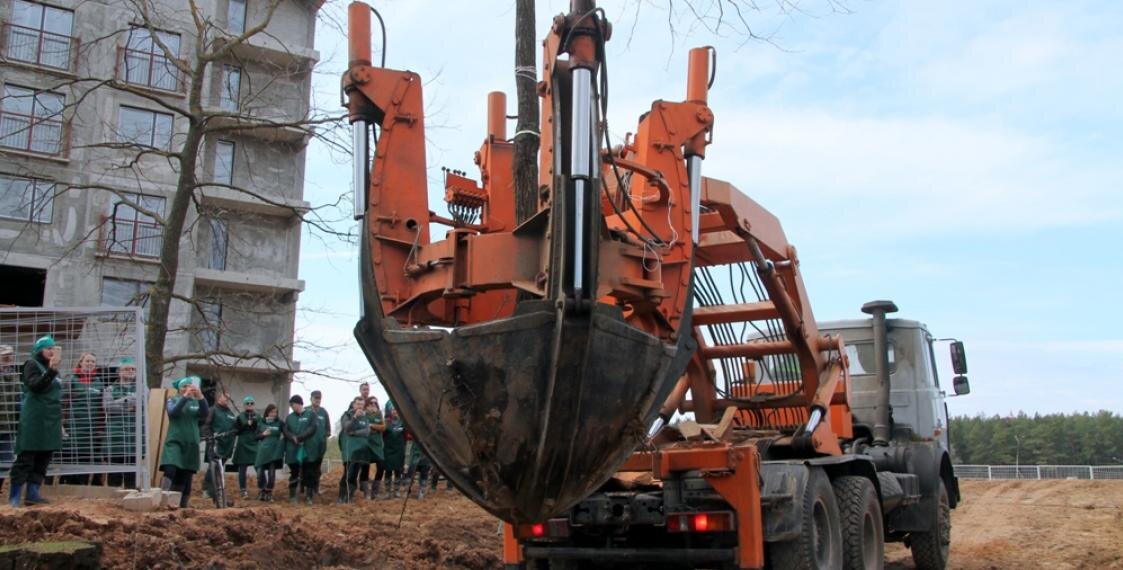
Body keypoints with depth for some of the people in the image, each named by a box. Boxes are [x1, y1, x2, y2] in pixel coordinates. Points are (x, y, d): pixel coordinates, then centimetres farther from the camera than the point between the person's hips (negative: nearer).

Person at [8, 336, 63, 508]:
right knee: (26, 458, -6)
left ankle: (32, 494, 12)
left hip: (50, 421, 8)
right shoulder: (32, 364, -4)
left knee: (43, 459, 7)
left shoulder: (51, 368, 17)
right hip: (34, 421, -7)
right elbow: (35, 386, -22)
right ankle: (14, 498, -3)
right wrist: (52, 371, -36)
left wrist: (59, 422, 21)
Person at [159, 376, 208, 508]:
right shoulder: (173, 400, 6)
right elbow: (172, 412, -15)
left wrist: (200, 397, -27)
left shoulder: (197, 402, 9)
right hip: (174, 442, -3)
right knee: (170, 471, -23)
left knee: (186, 478, 5)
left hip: (191, 444, 3)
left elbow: (205, 414, -10)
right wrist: (185, 397, -26)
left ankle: (182, 505, 13)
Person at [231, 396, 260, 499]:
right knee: (242, 468, 4)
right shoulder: (240, 417, 4)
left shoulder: (258, 417, 8)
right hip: (243, 446, 0)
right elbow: (236, 430, -3)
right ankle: (242, 490, 15)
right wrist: (246, 424, -14)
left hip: (255, 445, 0)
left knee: (259, 467, -11)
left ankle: (262, 490, -4)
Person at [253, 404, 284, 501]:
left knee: (271, 473, -1)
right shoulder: (260, 423, 6)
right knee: (260, 472, -5)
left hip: (274, 451, -1)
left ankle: (268, 493, 12)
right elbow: (255, 435, 8)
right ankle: (261, 492, 13)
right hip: (262, 450, 1)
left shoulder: (279, 422, 3)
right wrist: (263, 434, -9)